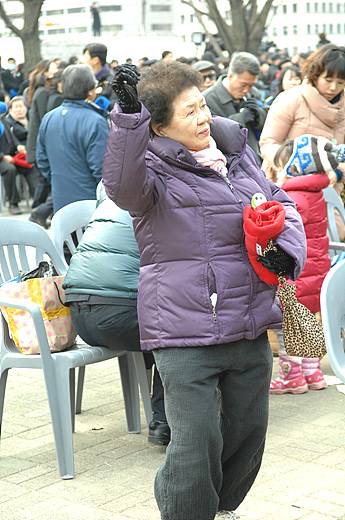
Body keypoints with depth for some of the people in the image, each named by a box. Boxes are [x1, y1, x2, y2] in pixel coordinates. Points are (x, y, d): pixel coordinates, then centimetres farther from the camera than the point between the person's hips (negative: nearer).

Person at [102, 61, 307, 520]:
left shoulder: (236, 152, 11)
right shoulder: (154, 167, -8)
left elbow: (280, 205, 19)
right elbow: (123, 186, -32)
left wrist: (286, 248, -1)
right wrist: (129, 118, -42)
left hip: (249, 328, 6)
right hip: (185, 334, -6)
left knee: (248, 431, 16)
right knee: (197, 443, -9)